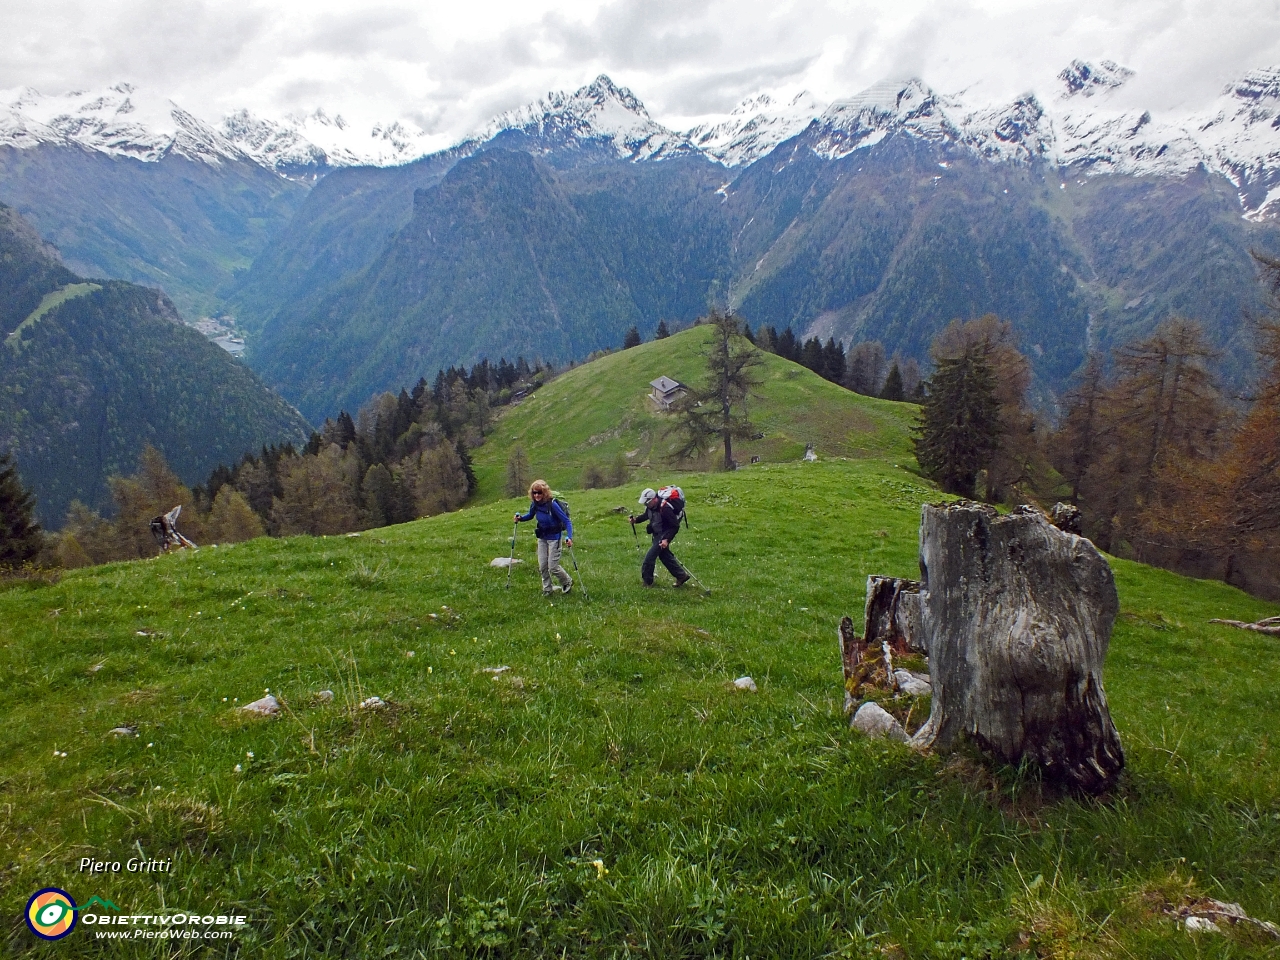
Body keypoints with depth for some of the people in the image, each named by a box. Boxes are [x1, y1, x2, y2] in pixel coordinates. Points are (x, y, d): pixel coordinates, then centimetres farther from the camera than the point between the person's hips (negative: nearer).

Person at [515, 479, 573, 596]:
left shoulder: (552, 504, -25)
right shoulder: (534, 504, -7)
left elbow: (567, 521, -23)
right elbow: (530, 515, 17)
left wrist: (569, 537, -36)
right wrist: (520, 518, -4)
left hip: (554, 538, -6)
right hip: (542, 537, 6)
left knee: (552, 567, -3)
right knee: (542, 566, 7)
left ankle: (568, 582, 25)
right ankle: (547, 590, 25)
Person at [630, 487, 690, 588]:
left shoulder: (665, 508, -31)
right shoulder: (651, 506, -6)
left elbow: (675, 526, -25)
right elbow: (646, 515, 16)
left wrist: (667, 539, -31)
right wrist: (636, 519, -3)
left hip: (663, 535, -9)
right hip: (656, 534, 9)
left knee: (650, 557, -9)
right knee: (665, 556, 18)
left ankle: (647, 581, 6)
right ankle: (681, 576, 30)